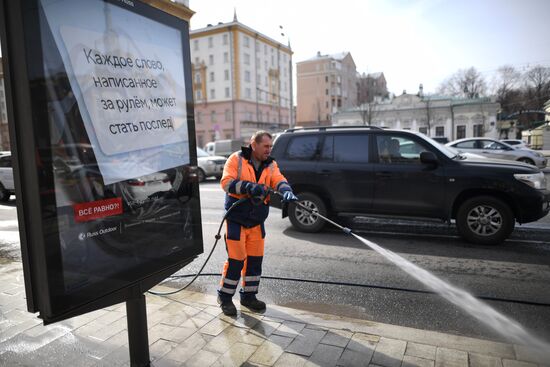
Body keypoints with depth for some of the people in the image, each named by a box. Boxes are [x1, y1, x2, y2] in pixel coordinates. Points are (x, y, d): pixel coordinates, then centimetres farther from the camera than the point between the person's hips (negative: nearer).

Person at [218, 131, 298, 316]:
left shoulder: (270, 165, 7)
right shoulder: (237, 159, -7)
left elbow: (279, 181, -9)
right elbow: (226, 182, -17)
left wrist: (286, 191, -32)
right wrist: (248, 187, -31)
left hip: (257, 222, 5)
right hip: (236, 219, -5)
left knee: (255, 259, 11)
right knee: (236, 260, -2)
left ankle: (248, 295, 30)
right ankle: (225, 297, 18)